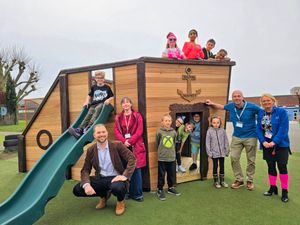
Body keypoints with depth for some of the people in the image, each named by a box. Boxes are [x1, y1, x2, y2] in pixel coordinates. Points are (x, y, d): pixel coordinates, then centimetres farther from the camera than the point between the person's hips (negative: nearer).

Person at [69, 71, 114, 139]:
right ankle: (80, 129, -46)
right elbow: (89, 95, 30)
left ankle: (89, 127, -50)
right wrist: (87, 101, 13)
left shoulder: (107, 87, 10)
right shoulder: (93, 87, 18)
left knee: (97, 109, -37)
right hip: (94, 104, 3)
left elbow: (112, 97, 11)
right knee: (89, 114, -26)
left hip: (103, 104, -3)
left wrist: (108, 100, -10)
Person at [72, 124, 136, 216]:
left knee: (117, 187, -39)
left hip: (115, 178, -4)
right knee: (77, 190, -13)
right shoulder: (91, 150, 2)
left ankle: (120, 201, 3)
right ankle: (104, 196, 15)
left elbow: (132, 158, -14)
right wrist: (86, 184, -20)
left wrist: (125, 175, -24)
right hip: (100, 179, 4)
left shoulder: (117, 145, -8)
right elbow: (85, 170, 0)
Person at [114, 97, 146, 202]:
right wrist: (124, 141, -13)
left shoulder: (137, 116, 6)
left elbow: (139, 131, -3)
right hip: (123, 146, 2)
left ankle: (137, 194, 7)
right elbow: (116, 131, 3)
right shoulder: (118, 117, 12)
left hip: (135, 146, -2)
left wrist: (130, 141, -14)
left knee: (136, 169, -1)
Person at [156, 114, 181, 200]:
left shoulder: (174, 132, 0)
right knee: (161, 175, 6)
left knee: (172, 174, 15)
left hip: (172, 157, 3)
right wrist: (160, 151, 8)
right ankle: (160, 190, 21)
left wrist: (172, 151, 12)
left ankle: (171, 188, 34)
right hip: (162, 158, -3)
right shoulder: (159, 132, -9)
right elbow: (157, 144, 1)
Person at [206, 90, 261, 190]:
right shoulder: (231, 106, -3)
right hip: (236, 137, 4)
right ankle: (239, 179, 16)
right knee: (233, 157, 0)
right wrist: (212, 103, 14)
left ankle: (250, 180, 24)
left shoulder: (251, 107, -15)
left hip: (250, 137, -4)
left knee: (251, 160, 6)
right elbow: (222, 107, 19)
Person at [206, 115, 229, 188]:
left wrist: (227, 151, 4)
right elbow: (208, 143, -5)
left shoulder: (222, 131, -1)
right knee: (215, 166, 6)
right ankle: (216, 181, 19)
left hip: (222, 152, 2)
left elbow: (226, 141, 5)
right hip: (214, 153, -2)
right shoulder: (209, 131, -6)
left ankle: (222, 180, 24)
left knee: (222, 166, 11)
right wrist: (209, 152, -7)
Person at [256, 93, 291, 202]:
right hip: (266, 145, 4)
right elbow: (259, 129, 3)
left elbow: (283, 129, -15)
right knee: (271, 166, 11)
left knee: (282, 166, -3)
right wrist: (263, 141, -12)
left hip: (280, 144, -4)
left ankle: (284, 191, 9)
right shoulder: (260, 113, 5)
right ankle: (273, 188, 25)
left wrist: (274, 142, -21)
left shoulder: (281, 112, -9)